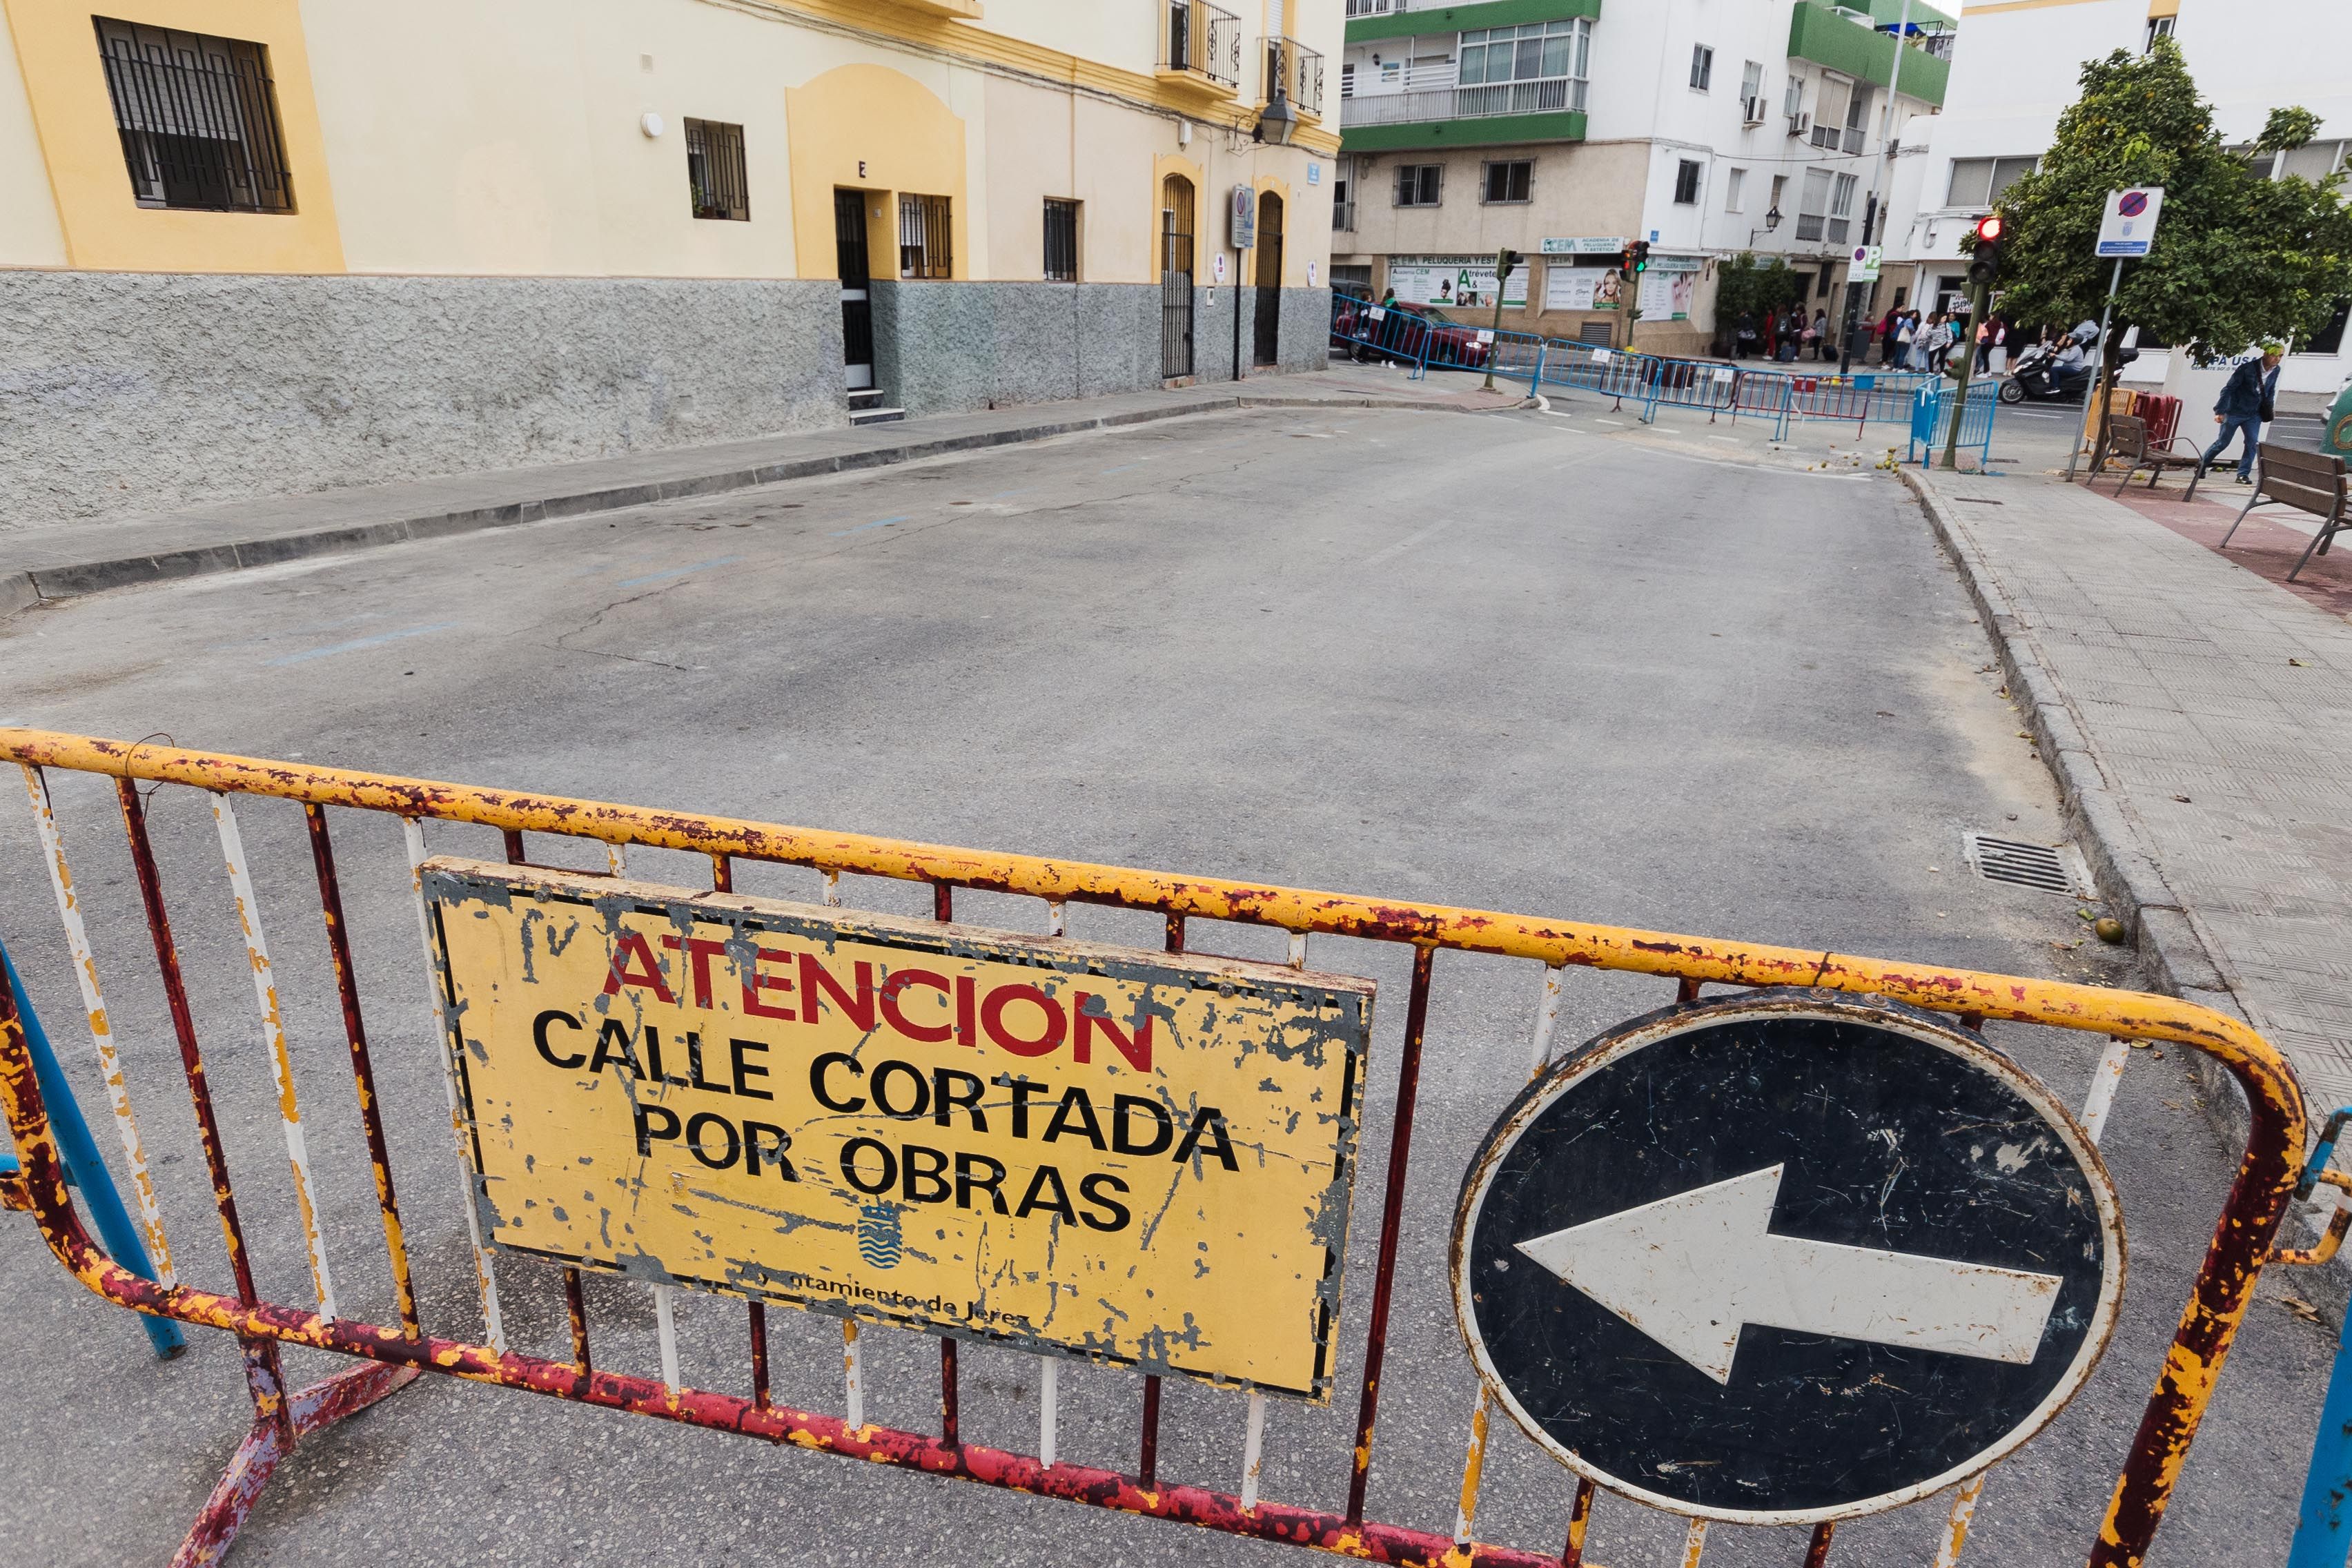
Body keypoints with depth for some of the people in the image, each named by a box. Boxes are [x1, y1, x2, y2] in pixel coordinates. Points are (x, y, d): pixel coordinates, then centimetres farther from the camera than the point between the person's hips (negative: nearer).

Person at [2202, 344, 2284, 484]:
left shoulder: (2275, 371, 0)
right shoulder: (2248, 368, -17)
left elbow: (2271, 391, 17)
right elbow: (2229, 388, -14)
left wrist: (2269, 408, 10)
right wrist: (2220, 411, -17)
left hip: (2254, 415, 4)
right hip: (2235, 412, -4)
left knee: (2253, 444, -6)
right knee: (2222, 442, 4)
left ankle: (2243, 474, -2)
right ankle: (2202, 464, 24)